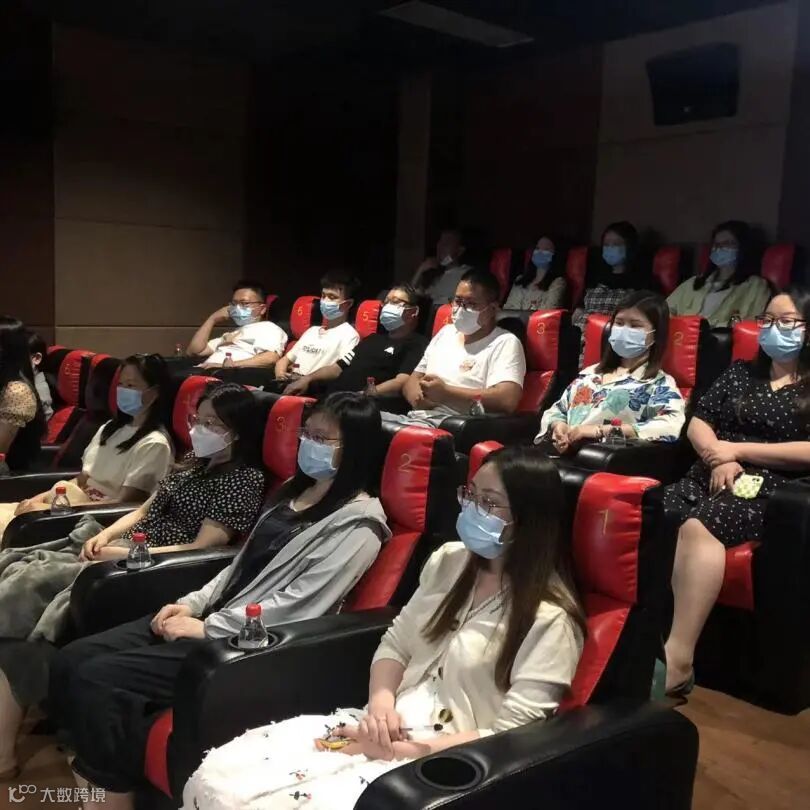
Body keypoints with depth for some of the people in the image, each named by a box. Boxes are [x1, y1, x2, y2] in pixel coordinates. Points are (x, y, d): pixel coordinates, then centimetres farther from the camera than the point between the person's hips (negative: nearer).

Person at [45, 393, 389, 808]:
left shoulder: (358, 523, -12)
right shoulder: (295, 490, 15)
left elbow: (297, 605, -18)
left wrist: (207, 627, -14)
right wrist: (193, 603, 3)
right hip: (215, 619, 9)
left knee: (97, 680, -19)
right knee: (72, 660, -5)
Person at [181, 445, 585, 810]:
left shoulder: (549, 619, -13)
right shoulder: (449, 561, 7)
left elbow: (510, 740, -14)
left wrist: (408, 750, -18)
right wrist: (381, 700, -8)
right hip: (388, 727, 6)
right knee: (215, 777, -10)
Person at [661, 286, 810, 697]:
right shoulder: (740, 371, 24)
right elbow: (697, 423, 17)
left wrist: (737, 450, -5)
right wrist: (719, 458, -4)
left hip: (771, 488, -4)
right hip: (712, 475, 5)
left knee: (698, 527, -35)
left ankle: (676, 659, -36)